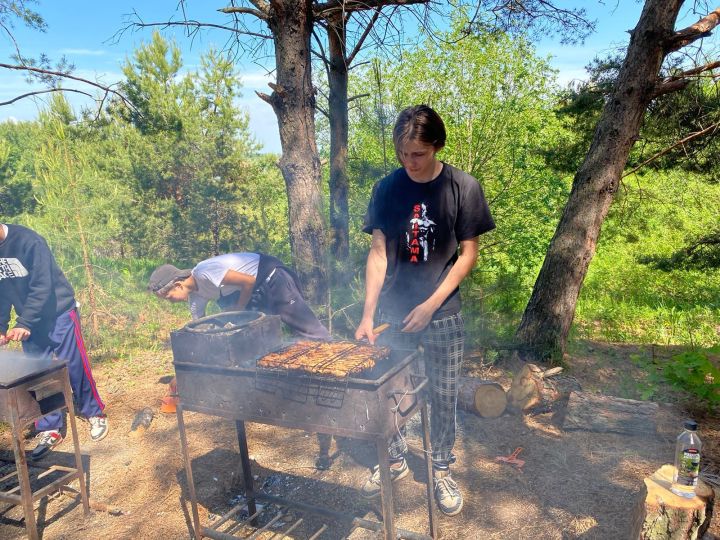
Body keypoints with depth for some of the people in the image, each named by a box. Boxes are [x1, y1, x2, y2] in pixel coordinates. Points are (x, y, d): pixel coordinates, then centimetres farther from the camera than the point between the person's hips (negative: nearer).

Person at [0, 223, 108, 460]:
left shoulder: (28, 240, -22)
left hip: (59, 313, -6)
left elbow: (42, 286, -24)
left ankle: (95, 414, 18)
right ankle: (49, 429, 17)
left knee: (74, 366, -1)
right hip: (28, 321, 6)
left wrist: (24, 324, -28)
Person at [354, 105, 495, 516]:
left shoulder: (464, 188, -7)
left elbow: (468, 254, -5)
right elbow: (378, 252, -2)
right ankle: (396, 460, 34)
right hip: (393, 312, 2)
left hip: (443, 316, -2)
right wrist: (368, 314, -9)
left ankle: (442, 471, 31)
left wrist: (430, 305, -12)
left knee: (444, 397, 9)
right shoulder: (387, 188, -1)